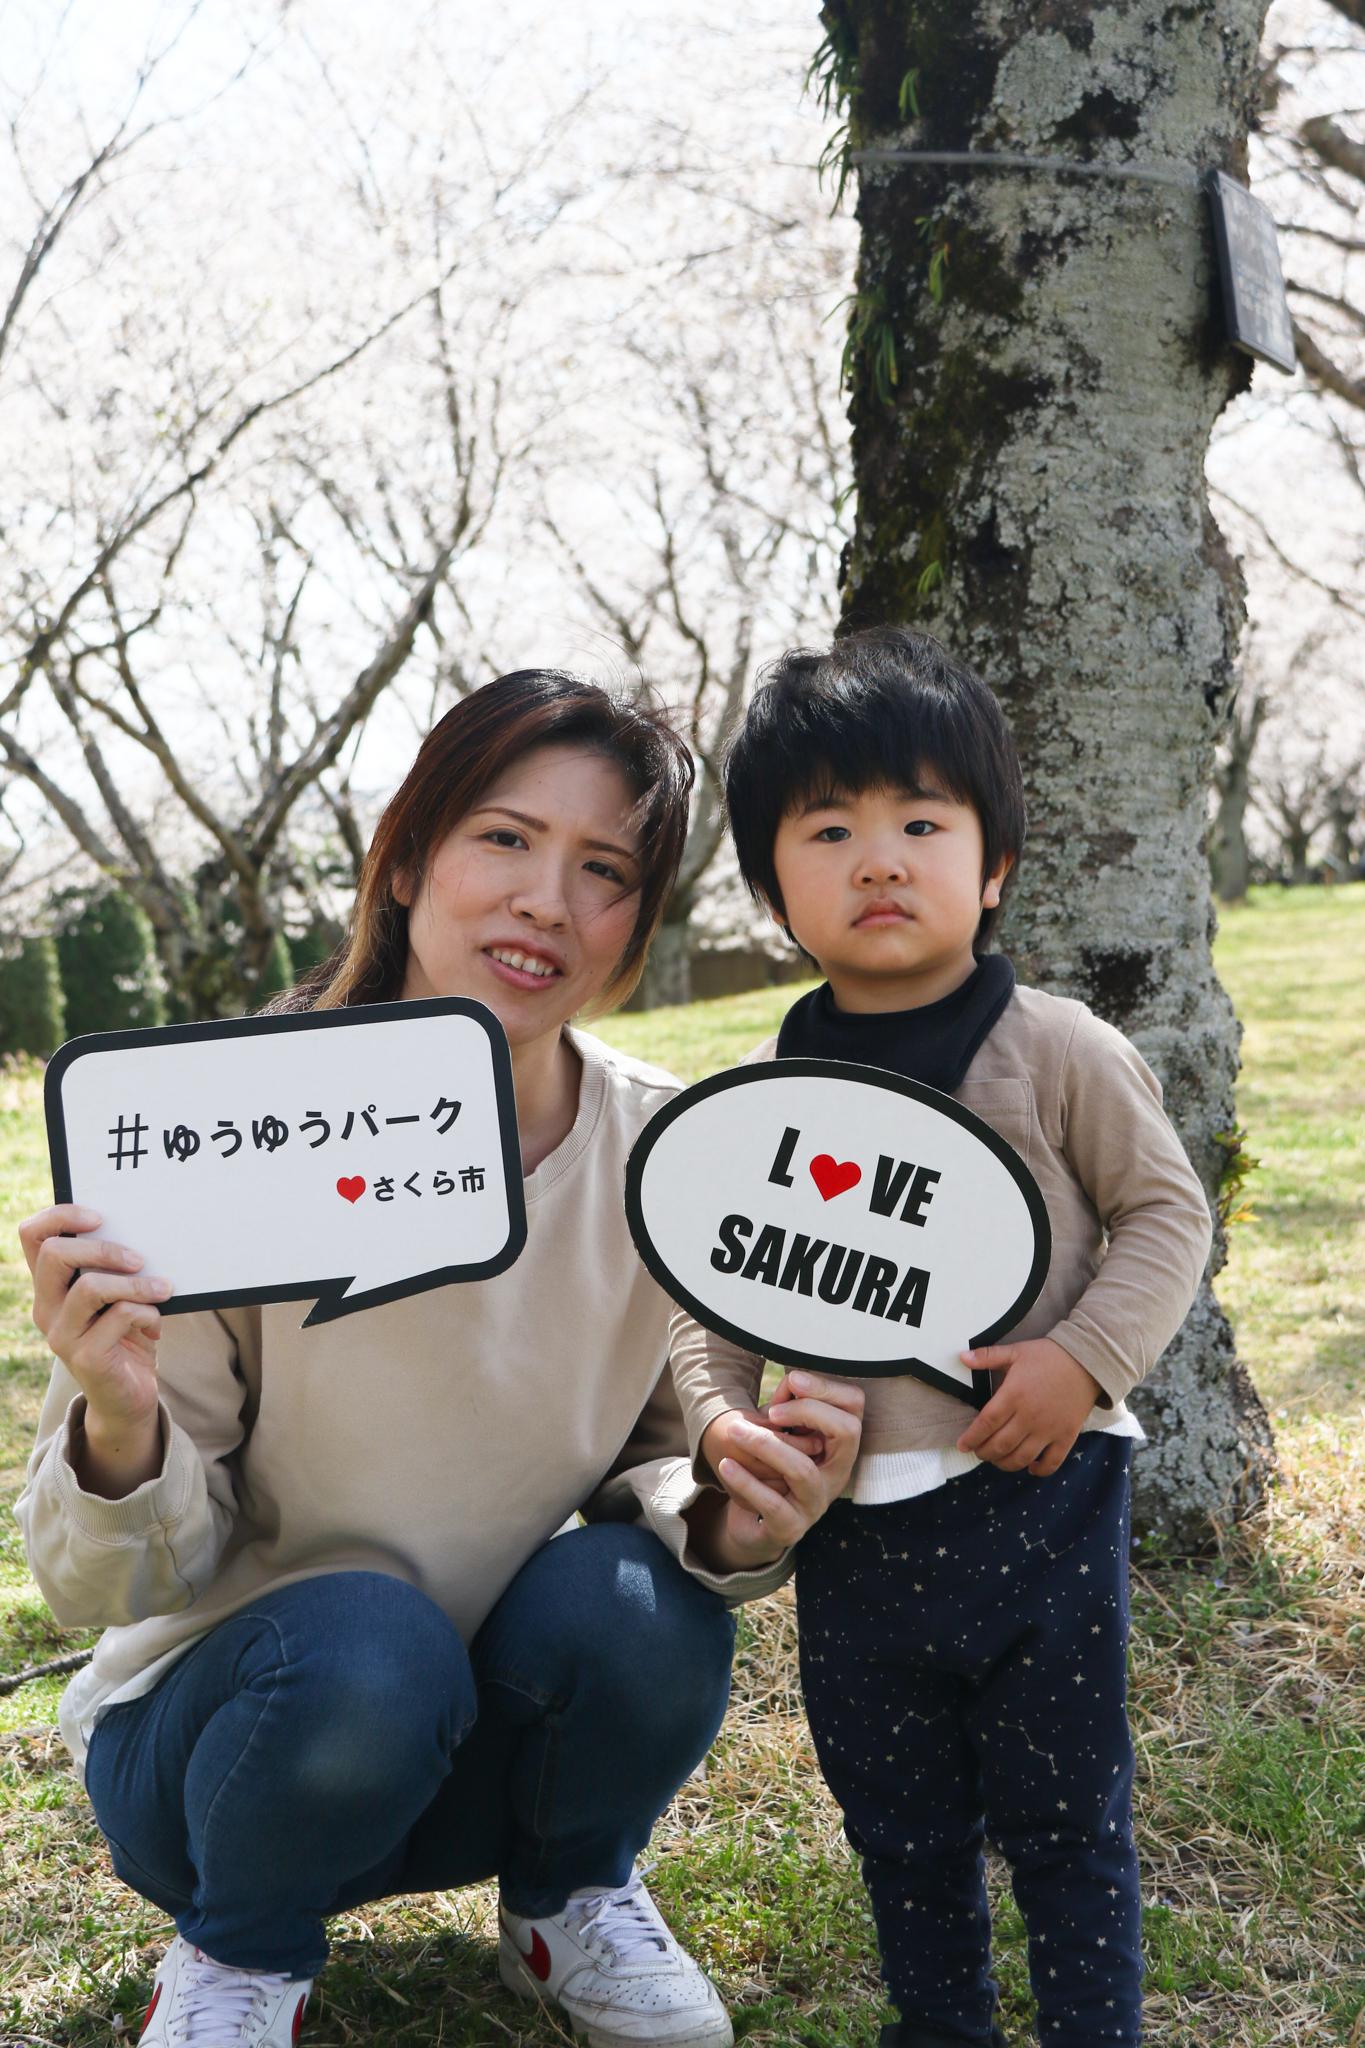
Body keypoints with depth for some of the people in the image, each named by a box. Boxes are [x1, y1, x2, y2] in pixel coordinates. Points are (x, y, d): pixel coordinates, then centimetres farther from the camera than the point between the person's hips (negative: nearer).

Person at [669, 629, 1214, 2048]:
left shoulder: (1055, 1051, -7)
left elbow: (1163, 1209, -2)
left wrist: (1082, 1357, -15)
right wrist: (719, 1413, -10)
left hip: (1038, 1502, -3)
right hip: (847, 1521, 4)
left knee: (1064, 1810, 9)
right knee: (896, 1816, 19)